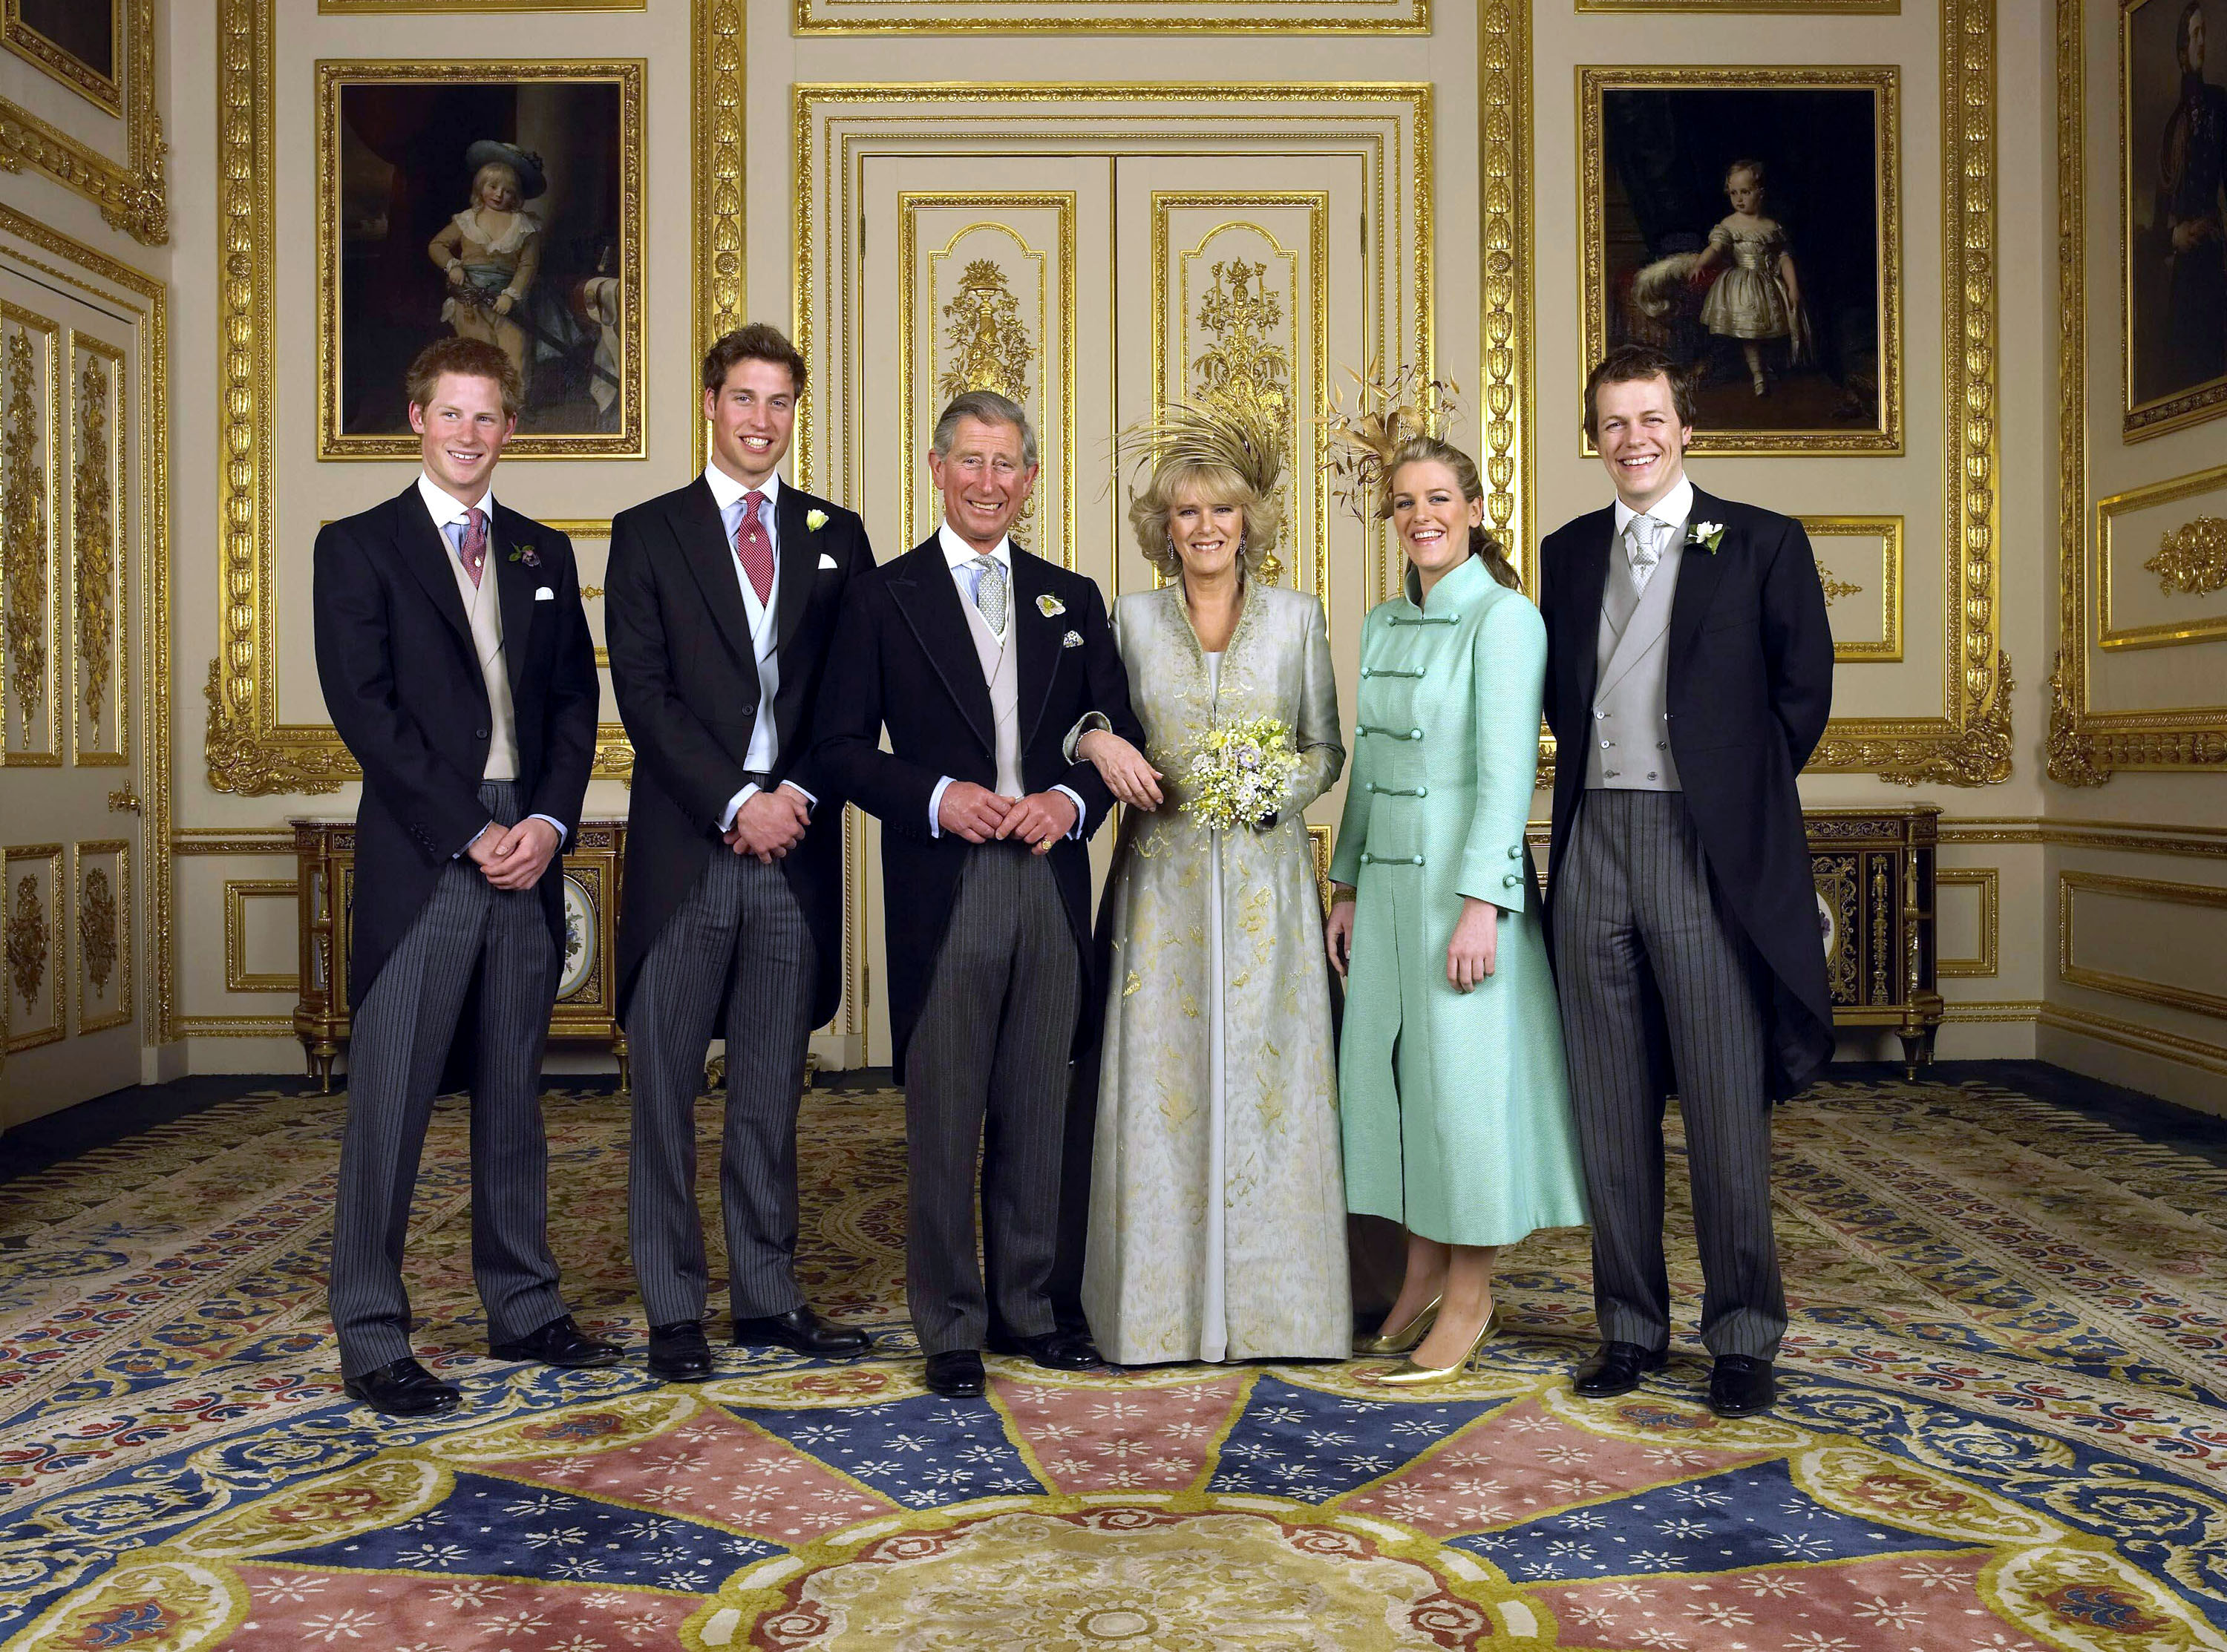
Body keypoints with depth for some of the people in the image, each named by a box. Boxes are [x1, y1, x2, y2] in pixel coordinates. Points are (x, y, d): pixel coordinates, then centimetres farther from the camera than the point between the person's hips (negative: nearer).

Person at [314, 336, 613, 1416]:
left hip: (528, 855, 4)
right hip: (418, 861, -4)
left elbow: (576, 700, 11)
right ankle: (371, 1339, 9)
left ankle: (522, 1307, 23)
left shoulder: (545, 554, 16)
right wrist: (470, 832, -12)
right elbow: (363, 708, -7)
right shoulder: (358, 546, 3)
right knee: (389, 1105, -1)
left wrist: (550, 821, -5)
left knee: (514, 1098, 12)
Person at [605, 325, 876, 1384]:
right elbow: (644, 695, -4)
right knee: (665, 1090, 4)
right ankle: (674, 1309, 14)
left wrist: (799, 796, -8)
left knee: (772, 1092, 10)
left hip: (795, 851, 2)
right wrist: (737, 804, -12)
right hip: (687, 850, -2)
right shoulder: (648, 532, 5)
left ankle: (770, 1295, 20)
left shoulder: (837, 537, 12)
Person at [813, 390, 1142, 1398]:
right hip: (943, 893, -3)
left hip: (1052, 888, 3)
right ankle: (950, 1327, 15)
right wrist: (936, 797, -16)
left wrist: (1070, 801, -6)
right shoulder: (884, 598, 3)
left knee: (1036, 1114, 11)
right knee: (943, 1120, 2)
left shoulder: (1072, 600, 13)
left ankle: (1025, 1309, 25)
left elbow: (1119, 734, 13)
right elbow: (842, 748, -1)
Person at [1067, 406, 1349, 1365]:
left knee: (1266, 1078, 2)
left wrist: (1279, 787, -11)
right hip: (1162, 880, 0)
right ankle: (1163, 1303, 11)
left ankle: (1269, 1303, 13)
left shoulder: (1297, 618, 6)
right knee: (1159, 1080, 0)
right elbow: (1092, 721, 11)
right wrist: (1098, 742, -11)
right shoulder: (1131, 618, 6)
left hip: (1263, 880, 0)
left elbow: (1328, 748, 8)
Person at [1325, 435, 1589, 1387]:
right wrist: (1347, 884, 14)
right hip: (1388, 874, 7)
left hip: (1465, 873, -7)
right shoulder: (1383, 624, 13)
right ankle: (1422, 1278, 23)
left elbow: (1506, 768, -16)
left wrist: (1479, 902, -21)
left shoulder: (1505, 617, -9)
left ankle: (1470, 1293, 13)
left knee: (1464, 1073, -1)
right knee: (1389, 1066, 9)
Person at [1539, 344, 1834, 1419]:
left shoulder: (1761, 543, 3)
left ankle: (1744, 1336, 15)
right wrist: (1599, 777, 9)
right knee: (1610, 1108, 8)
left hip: (1709, 849, -4)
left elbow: (1803, 688, 3)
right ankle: (1630, 1327, 20)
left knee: (1725, 1106, 1)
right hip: (1594, 845, 4)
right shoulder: (1569, 552, 14)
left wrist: (1739, 794, 5)